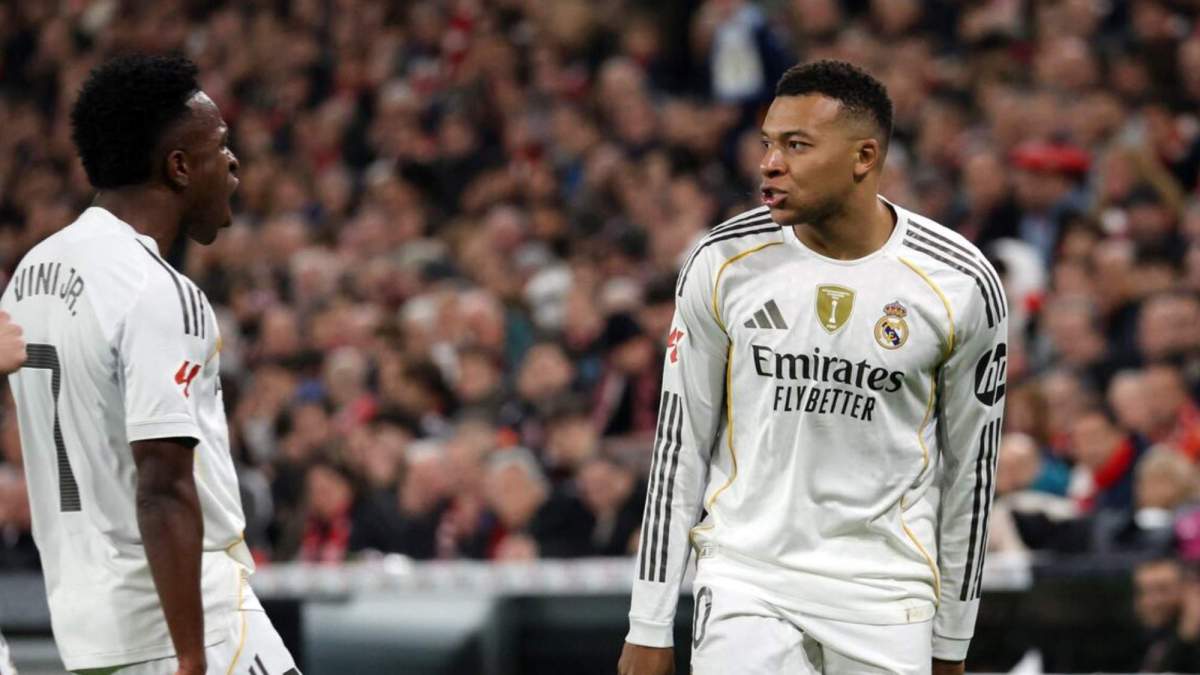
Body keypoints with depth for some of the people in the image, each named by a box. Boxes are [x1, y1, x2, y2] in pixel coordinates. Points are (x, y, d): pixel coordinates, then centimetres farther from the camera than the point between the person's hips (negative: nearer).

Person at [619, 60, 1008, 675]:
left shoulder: (962, 285, -5)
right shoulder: (724, 262, -3)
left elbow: (970, 465, 6)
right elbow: (679, 445, 4)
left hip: (885, 590, 0)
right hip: (746, 573, 0)